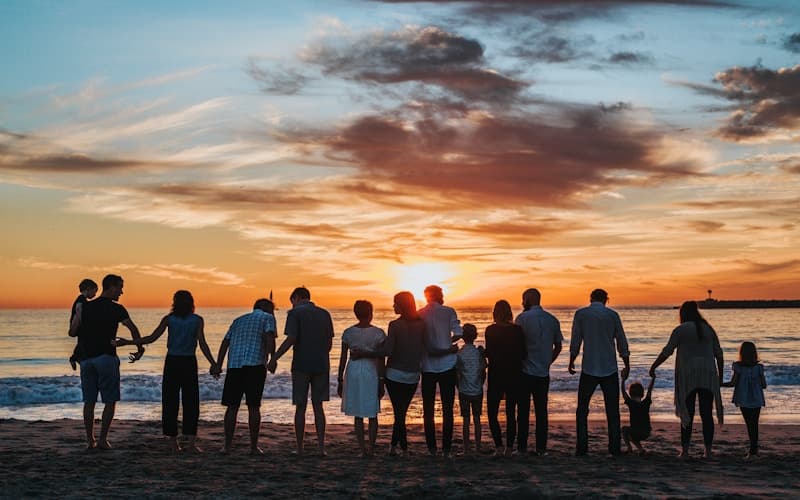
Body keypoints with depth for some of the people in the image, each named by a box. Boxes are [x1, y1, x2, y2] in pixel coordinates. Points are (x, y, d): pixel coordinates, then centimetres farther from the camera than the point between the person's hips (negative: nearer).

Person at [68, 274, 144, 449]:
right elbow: (133, 329, -5)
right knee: (110, 400, 3)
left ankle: (90, 440, 11)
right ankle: (102, 439, -3)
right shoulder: (116, 309, -1)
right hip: (106, 357, -4)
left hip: (86, 359, 4)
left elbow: (72, 332, 5)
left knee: (89, 401, 10)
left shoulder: (85, 307, 9)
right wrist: (140, 349, 9)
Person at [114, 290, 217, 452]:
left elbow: (151, 338, -5)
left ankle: (173, 441, 7)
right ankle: (192, 441, -4)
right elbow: (202, 344, -9)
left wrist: (127, 342, 3)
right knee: (191, 402, 4)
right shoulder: (197, 320, 0)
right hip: (189, 362, 0)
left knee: (170, 402, 7)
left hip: (172, 362, 1)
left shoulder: (169, 319, 1)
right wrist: (213, 363, -7)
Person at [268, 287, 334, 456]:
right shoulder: (325, 314, 10)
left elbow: (291, 339, -15)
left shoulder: (295, 312, -4)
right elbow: (329, 342, 12)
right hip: (321, 365, 4)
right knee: (318, 406, 10)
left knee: (300, 407, 4)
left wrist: (274, 358, -10)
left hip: (301, 365, -4)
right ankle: (321, 447, 3)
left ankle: (299, 448, 8)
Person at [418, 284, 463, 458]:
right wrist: (447, 344, 8)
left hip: (427, 367, 1)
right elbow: (458, 334, -9)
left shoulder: (419, 315, 2)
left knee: (428, 409, 9)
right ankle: (446, 448, 3)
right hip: (447, 366, -1)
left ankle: (432, 448, 7)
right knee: (447, 409, 5)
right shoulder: (449, 312, -3)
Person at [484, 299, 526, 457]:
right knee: (511, 414, 12)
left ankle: (499, 447, -8)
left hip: (496, 377, -3)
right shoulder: (518, 330, -2)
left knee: (492, 414, 6)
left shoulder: (491, 330, -10)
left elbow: (489, 354, -14)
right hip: (514, 377, 3)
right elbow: (523, 355, 0)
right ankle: (509, 448, 11)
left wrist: (482, 352, 7)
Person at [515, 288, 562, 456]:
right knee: (541, 410, 8)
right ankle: (541, 448, 8)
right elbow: (558, 346, 11)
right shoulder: (552, 319, 6)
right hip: (544, 373, 4)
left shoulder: (523, 318, -9)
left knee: (524, 410, 3)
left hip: (525, 371, -4)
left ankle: (522, 446, 5)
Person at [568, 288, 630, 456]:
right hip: (610, 369, 1)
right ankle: (614, 449, 5)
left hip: (589, 369, -1)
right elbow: (622, 343, 5)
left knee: (582, 409, 8)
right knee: (612, 411, 8)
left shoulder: (581, 314, -1)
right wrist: (627, 366, 15)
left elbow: (575, 342, 0)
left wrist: (571, 362, 15)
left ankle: (581, 448, 2)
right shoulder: (612, 315, 1)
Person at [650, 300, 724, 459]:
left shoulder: (680, 330, -2)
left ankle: (685, 450, -2)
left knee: (687, 414, 0)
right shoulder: (708, 329, 11)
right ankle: (708, 450, 5)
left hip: (688, 376, -3)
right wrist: (720, 375, 18)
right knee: (707, 414, 5)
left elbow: (667, 352, -5)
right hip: (708, 376, 3)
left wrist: (653, 367, 4)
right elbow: (719, 354, 10)